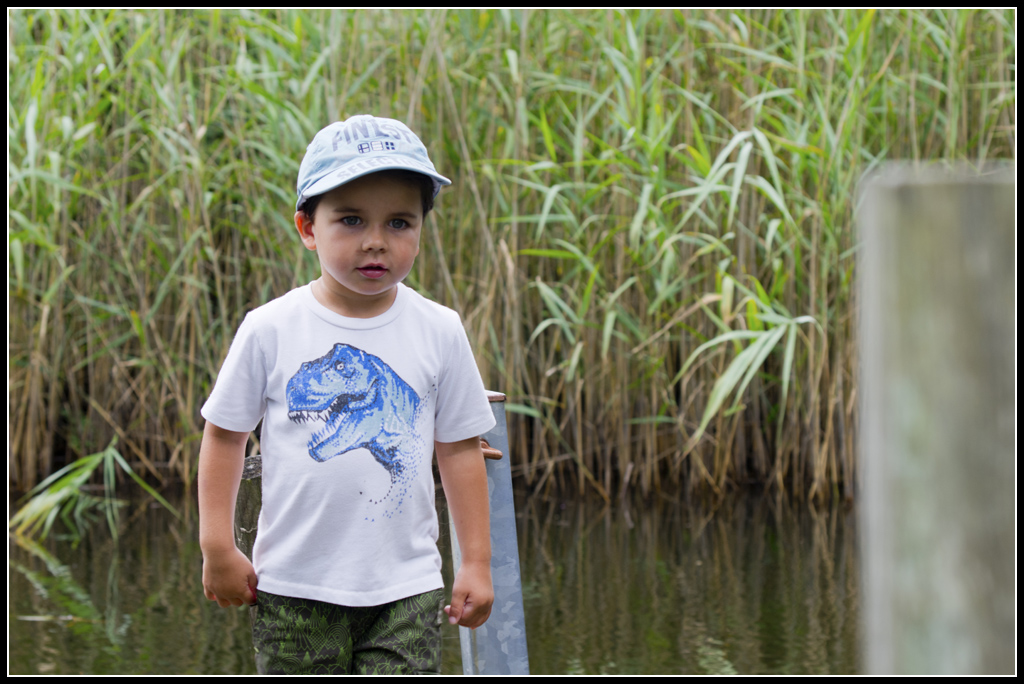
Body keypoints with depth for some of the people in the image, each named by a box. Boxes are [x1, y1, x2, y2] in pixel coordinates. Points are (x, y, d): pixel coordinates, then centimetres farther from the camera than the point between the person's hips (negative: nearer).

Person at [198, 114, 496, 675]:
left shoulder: (439, 333, 0)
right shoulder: (270, 330, -5)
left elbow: (460, 449, 7)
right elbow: (224, 434, 4)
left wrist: (477, 562, 6)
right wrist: (217, 546, 0)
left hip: (406, 584, 0)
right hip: (295, 583, 0)